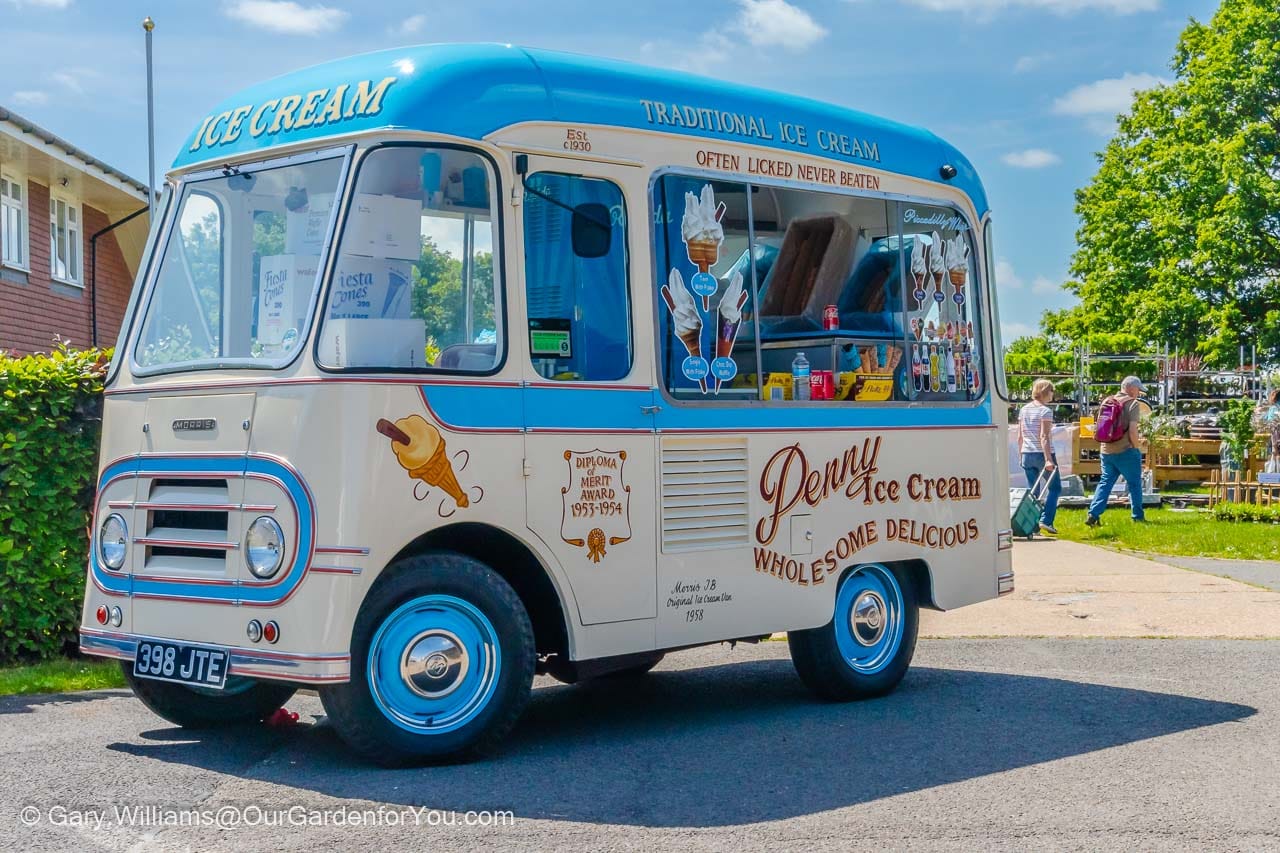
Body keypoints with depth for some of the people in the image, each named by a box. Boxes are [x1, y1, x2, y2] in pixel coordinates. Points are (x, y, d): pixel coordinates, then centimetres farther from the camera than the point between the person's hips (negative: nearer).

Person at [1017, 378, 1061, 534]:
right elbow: (1044, 437, -18)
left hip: (1027, 455, 6)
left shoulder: (1024, 410, 10)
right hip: (1042, 454, -6)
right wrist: (1048, 459, -21)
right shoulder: (1045, 411, -10)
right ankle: (1046, 520, -6)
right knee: (1054, 488, 6)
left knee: (1032, 490, 9)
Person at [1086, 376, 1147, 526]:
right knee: (1134, 483, 9)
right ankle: (1138, 516, 15)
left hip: (1106, 450, 5)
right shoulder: (1132, 404, -10)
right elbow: (1132, 430, -18)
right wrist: (1137, 444, 0)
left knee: (1105, 483, 10)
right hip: (1126, 451, -5)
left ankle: (1093, 514, -1)